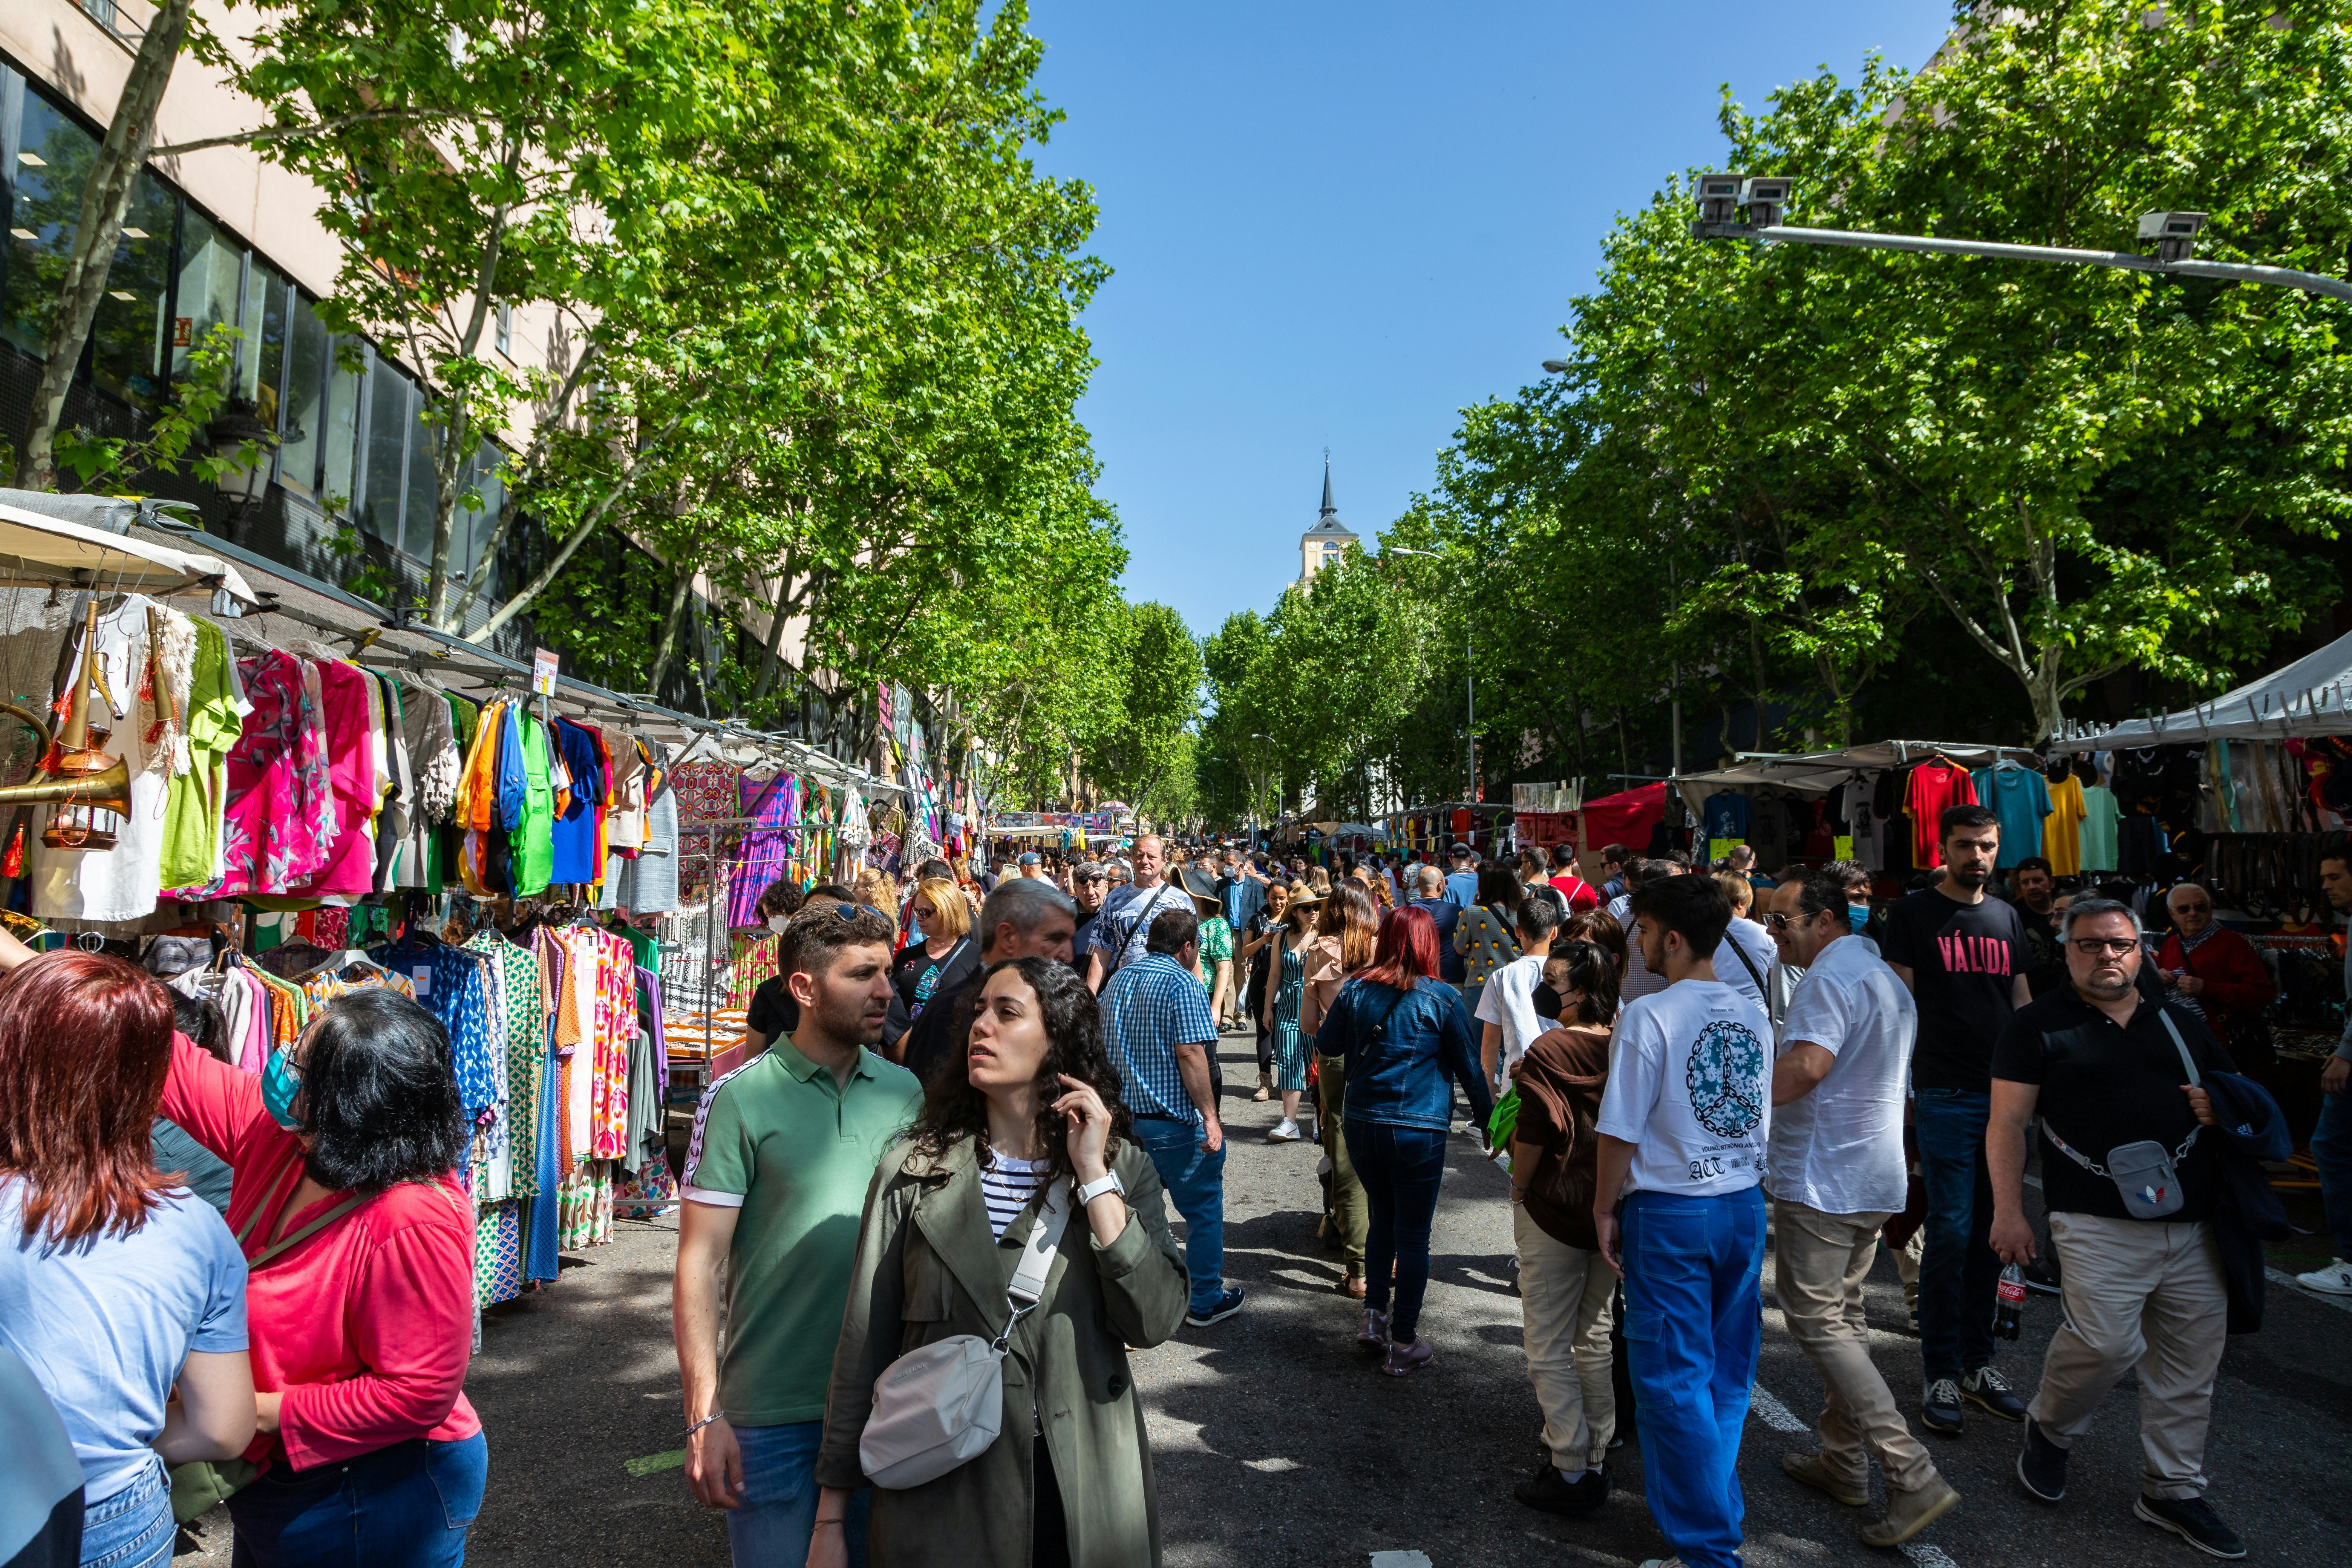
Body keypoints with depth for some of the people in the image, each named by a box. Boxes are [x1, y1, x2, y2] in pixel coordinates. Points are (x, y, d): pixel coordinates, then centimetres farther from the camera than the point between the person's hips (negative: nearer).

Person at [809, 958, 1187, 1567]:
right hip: (942, 1499, 0)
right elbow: (865, 1347, -1)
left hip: (1085, 1494, 1)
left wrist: (1093, 1175, -19)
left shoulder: (1123, 1169, -4)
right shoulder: (915, 1170, -5)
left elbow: (1154, 1322, -16)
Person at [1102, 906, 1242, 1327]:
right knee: (1204, 1211, 10)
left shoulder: (1117, 981, 11)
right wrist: (1210, 1117, -17)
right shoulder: (1183, 984, -13)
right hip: (1176, 1121, -7)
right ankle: (1206, 1301, 20)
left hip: (1124, 1115, 7)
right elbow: (1190, 1054, -21)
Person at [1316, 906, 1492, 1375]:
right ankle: (1402, 1345, 15)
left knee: (1382, 1219, 23)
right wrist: (1487, 1117, 11)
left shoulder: (1356, 991, -1)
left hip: (1361, 1125, 4)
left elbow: (1327, 1045, 11)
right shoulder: (1442, 999, -9)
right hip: (1419, 1132, -3)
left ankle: (1374, 1316, 25)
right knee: (1413, 1236, 7)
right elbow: (1468, 1066, -2)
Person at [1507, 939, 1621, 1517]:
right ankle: (1596, 1458, 28)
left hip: (1555, 1210, -6)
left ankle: (1571, 1474, 11)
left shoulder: (1547, 1050, -19)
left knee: (1549, 1348, 5)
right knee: (1594, 1336, 18)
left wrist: (1519, 1188, -2)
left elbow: (1534, 1134, -18)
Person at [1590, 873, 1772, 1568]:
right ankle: (1714, 1504, 33)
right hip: (1744, 1205, 7)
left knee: (1674, 1379, 6)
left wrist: (1604, 1206, -4)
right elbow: (1762, 1120, 11)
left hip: (1671, 1213, -6)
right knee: (1728, 1371, 18)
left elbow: (1621, 1129, -16)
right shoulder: (1753, 1015, 3)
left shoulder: (1649, 1015, -17)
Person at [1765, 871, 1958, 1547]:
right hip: (1877, 1176, 10)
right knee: (1844, 1316, 17)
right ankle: (1844, 1460, 25)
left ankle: (1914, 1477, -5)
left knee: (1817, 1321, -3)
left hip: (1821, 1178, -10)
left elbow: (1806, 1064, -30)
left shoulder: (1831, 975, -16)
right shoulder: (1889, 981, 17)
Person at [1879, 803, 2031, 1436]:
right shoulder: (1913, 913, -2)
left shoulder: (2007, 918, 14)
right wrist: (1901, 1085, -11)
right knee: (1951, 1233, -4)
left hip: (2008, 1095, 5)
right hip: (1947, 1096, -5)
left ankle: (1977, 1363, 22)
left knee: (1991, 1234, 11)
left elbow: (2022, 1003, 18)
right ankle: (1941, 1374, 6)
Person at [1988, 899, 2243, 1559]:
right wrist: (2009, 1209, -8)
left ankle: (2173, 1491, 25)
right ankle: (2049, 1430, 12)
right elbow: (2007, 1123, -1)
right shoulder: (2038, 1027, 1)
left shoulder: (2182, 1023, 16)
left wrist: (2223, 1106, 1)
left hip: (2195, 1224, 5)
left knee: (2191, 1361, 9)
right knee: (2106, 1342, -17)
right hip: (2100, 1224, -5)